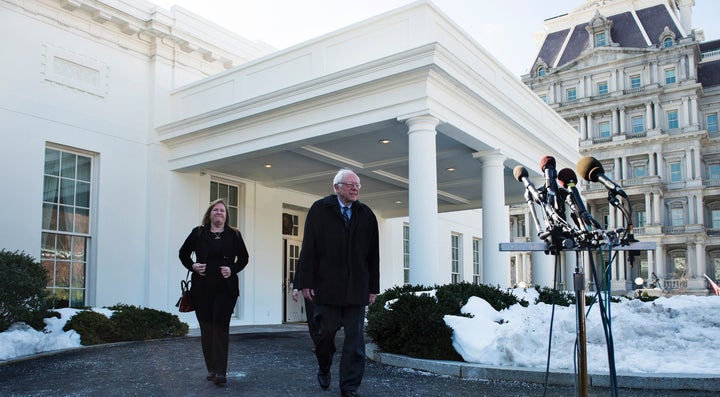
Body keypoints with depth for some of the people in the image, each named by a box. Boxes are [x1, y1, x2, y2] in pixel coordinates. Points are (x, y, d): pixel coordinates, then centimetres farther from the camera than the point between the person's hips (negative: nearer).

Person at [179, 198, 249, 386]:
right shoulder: (198, 233, 5)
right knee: (206, 328, 7)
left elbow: (244, 257, 10)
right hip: (202, 289, 2)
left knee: (221, 327, -7)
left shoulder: (234, 235, 4)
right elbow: (183, 253, 14)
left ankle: (220, 372, -8)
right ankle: (211, 369, 18)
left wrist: (233, 269, -6)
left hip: (226, 289, -1)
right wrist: (192, 266, -3)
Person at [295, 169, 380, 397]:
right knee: (327, 331, 7)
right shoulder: (319, 210, 3)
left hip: (357, 289, 2)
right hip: (326, 286, -2)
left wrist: (373, 287, 6)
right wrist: (306, 282, -7)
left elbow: (373, 255, 9)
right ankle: (324, 368, 35)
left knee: (355, 338, 1)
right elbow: (308, 249, -1)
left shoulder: (366, 215, 9)